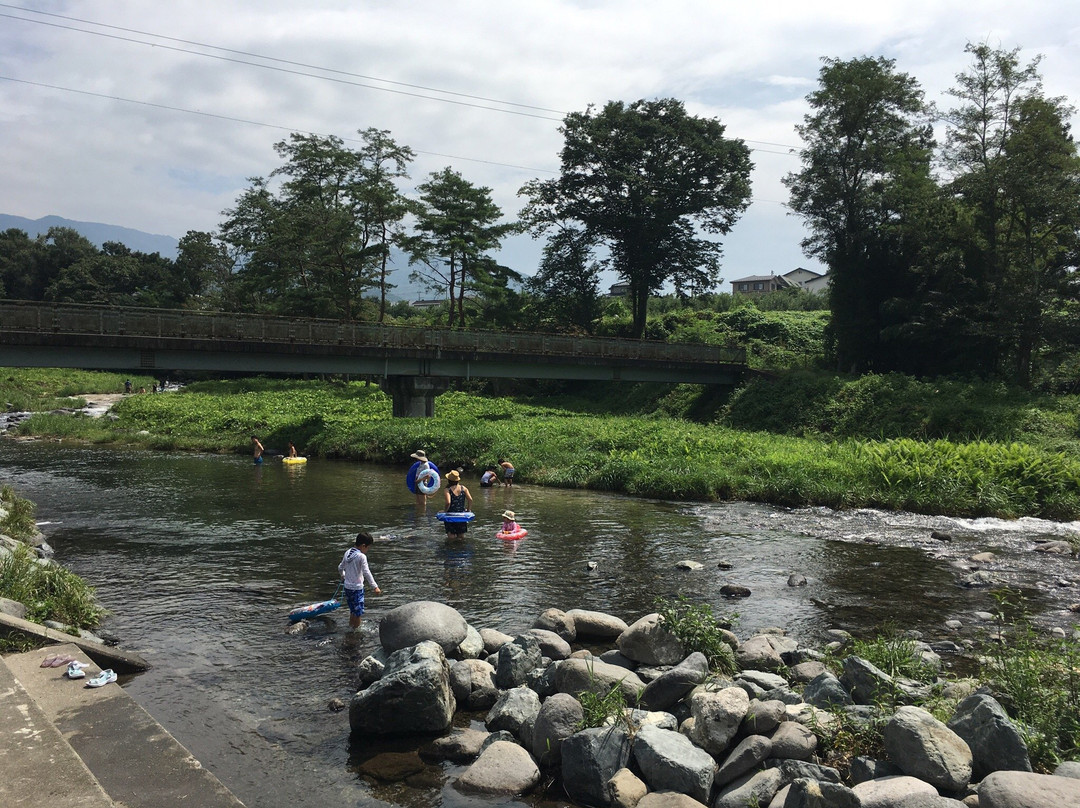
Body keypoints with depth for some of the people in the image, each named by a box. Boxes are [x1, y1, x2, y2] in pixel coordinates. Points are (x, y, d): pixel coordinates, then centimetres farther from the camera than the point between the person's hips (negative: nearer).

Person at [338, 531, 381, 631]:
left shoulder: (347, 552, 4)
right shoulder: (361, 556, -18)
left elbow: (340, 568, 16)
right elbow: (366, 573, -24)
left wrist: (343, 576, 37)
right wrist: (375, 587, -24)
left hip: (347, 586, 8)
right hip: (357, 588, -8)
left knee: (353, 610, 22)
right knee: (358, 612, 3)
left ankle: (350, 627, 32)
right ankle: (356, 630, 9)